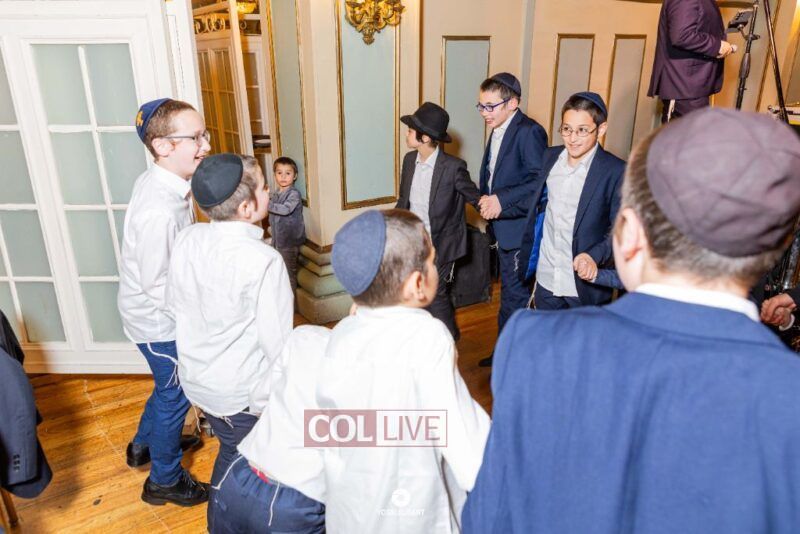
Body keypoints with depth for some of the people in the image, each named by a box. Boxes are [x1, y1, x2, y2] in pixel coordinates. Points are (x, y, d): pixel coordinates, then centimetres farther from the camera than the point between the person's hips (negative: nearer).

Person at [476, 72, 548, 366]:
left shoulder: (529, 132, -17)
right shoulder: (498, 131, 11)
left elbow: (541, 182, -23)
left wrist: (502, 200, -25)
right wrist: (487, 200, 4)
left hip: (519, 230, -9)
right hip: (503, 227, 9)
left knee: (515, 297, 2)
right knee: (509, 291, 20)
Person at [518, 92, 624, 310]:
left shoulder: (616, 171, -15)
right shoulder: (550, 157, 2)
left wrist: (595, 256, -31)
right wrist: (527, 256, 12)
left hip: (585, 283, -4)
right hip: (545, 279, 5)